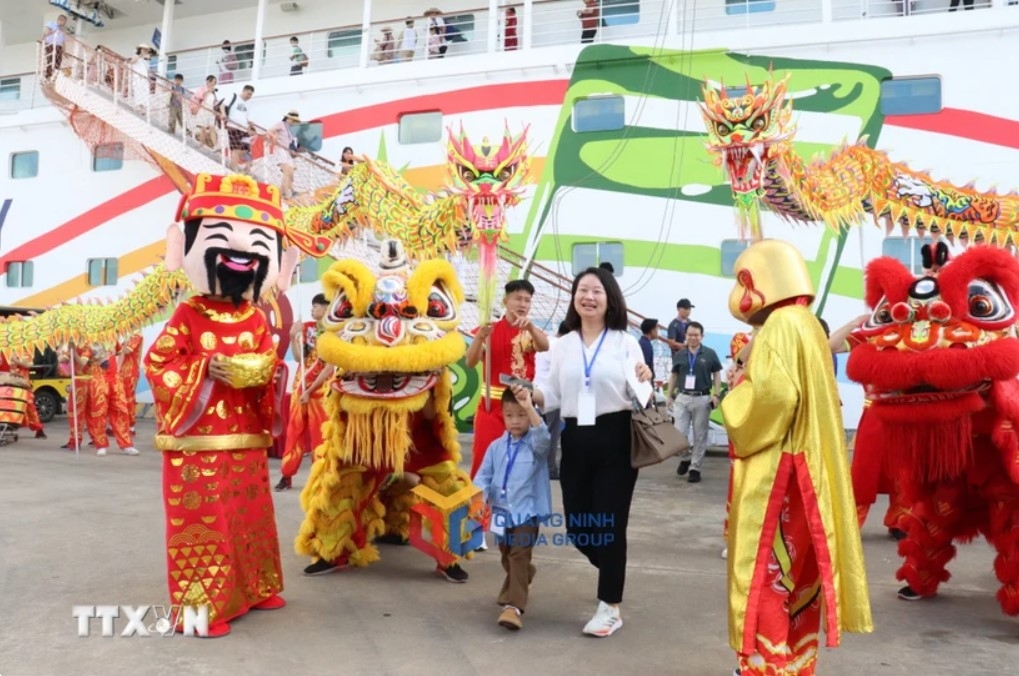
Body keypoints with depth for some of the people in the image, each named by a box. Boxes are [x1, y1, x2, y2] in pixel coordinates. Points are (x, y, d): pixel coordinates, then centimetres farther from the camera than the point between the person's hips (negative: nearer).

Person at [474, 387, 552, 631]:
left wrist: (529, 407, -45)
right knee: (508, 557, 22)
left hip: (527, 512, -5)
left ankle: (514, 606, -14)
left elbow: (543, 436, -32)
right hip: (501, 511, 5)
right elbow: (484, 475, 3)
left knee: (519, 557, -13)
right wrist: (479, 496, -18)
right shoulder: (496, 446, 3)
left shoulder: (535, 445, -8)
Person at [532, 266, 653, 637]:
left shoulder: (625, 342, 0)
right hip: (575, 440, 4)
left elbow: (635, 395, -1)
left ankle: (610, 607, 18)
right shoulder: (563, 345, 10)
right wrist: (528, 394, -7)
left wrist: (644, 382, -22)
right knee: (577, 525, 10)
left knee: (609, 523, 1)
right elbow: (554, 397, 11)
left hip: (615, 438, -4)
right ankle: (613, 572, 42)